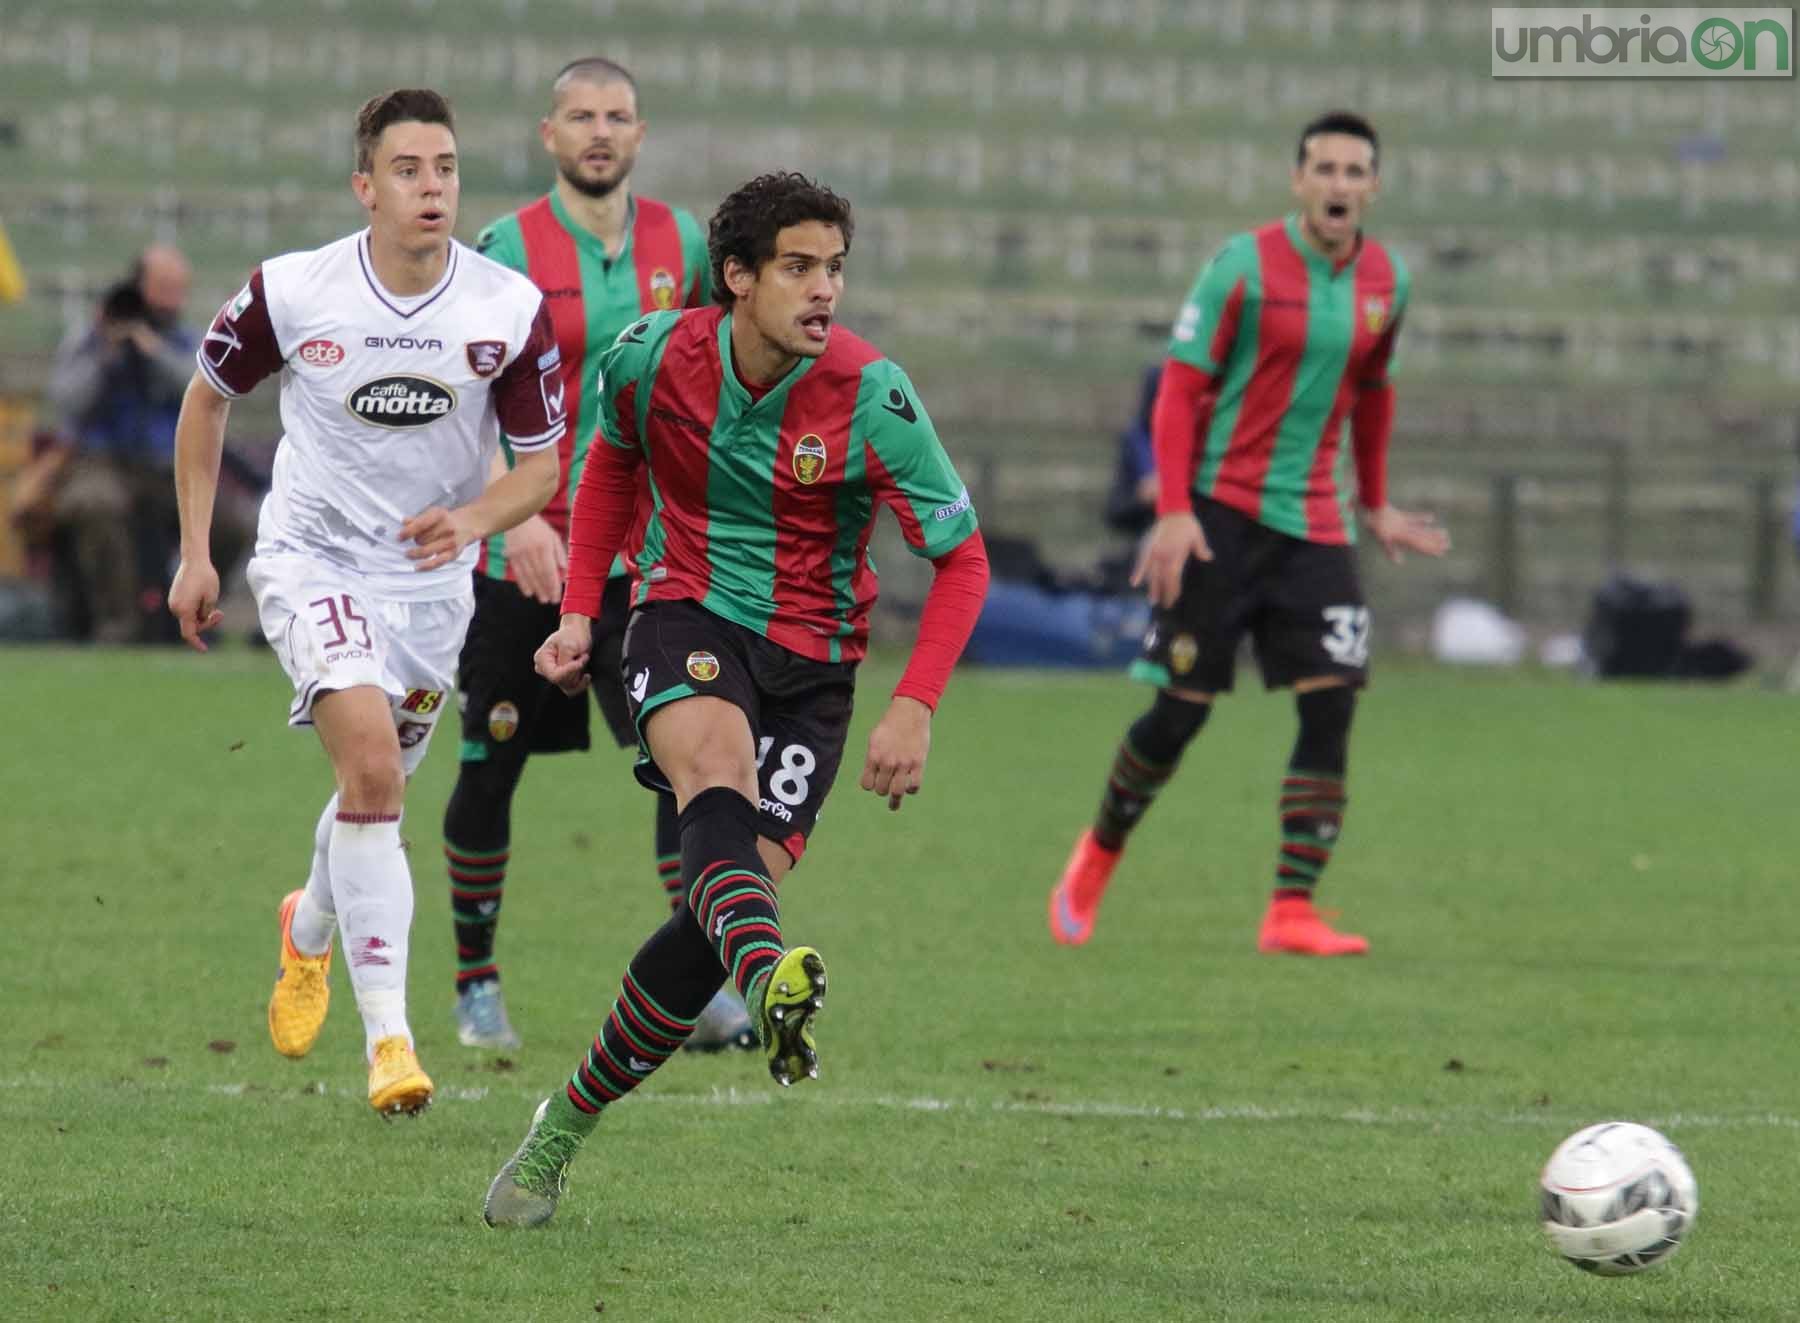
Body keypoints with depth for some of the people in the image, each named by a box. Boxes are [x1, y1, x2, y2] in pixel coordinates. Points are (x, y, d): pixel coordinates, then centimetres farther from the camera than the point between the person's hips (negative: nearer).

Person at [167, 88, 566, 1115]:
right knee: (371, 760, -24)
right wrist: (195, 554, 4)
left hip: (432, 581, 3)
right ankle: (388, 1037, -24)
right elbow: (209, 396, 4)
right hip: (313, 559, -3)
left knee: (373, 791, 16)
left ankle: (310, 934, 52)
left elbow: (541, 462, -2)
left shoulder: (514, 310, -12)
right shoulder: (292, 292, -14)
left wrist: (470, 520, -24)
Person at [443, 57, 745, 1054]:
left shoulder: (680, 244, 5)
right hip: (519, 553, -2)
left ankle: (704, 986, -9)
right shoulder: (507, 251, -6)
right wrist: (515, 516, -24)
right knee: (489, 774, 4)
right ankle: (474, 981, 23)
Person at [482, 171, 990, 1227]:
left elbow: (963, 558, -9)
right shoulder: (655, 357, -9)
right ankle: (771, 981, -65)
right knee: (716, 767, -35)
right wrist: (581, 610, 9)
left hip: (812, 657, 0)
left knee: (720, 918, -10)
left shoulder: (871, 398, -16)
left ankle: (563, 1130, 9)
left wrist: (916, 708, -19)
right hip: (689, 614, 0)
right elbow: (614, 462, 16)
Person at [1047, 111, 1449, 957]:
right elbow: (1180, 389, -10)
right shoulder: (1245, 266, -10)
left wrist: (1374, 505, 24)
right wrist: (1173, 511, -18)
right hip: (1221, 518, -4)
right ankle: (1098, 855, 23)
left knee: (1331, 706, -9)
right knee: (1181, 711, -2)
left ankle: (1291, 911, -8)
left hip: (1315, 529, 4)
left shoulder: (1385, 282, 6)